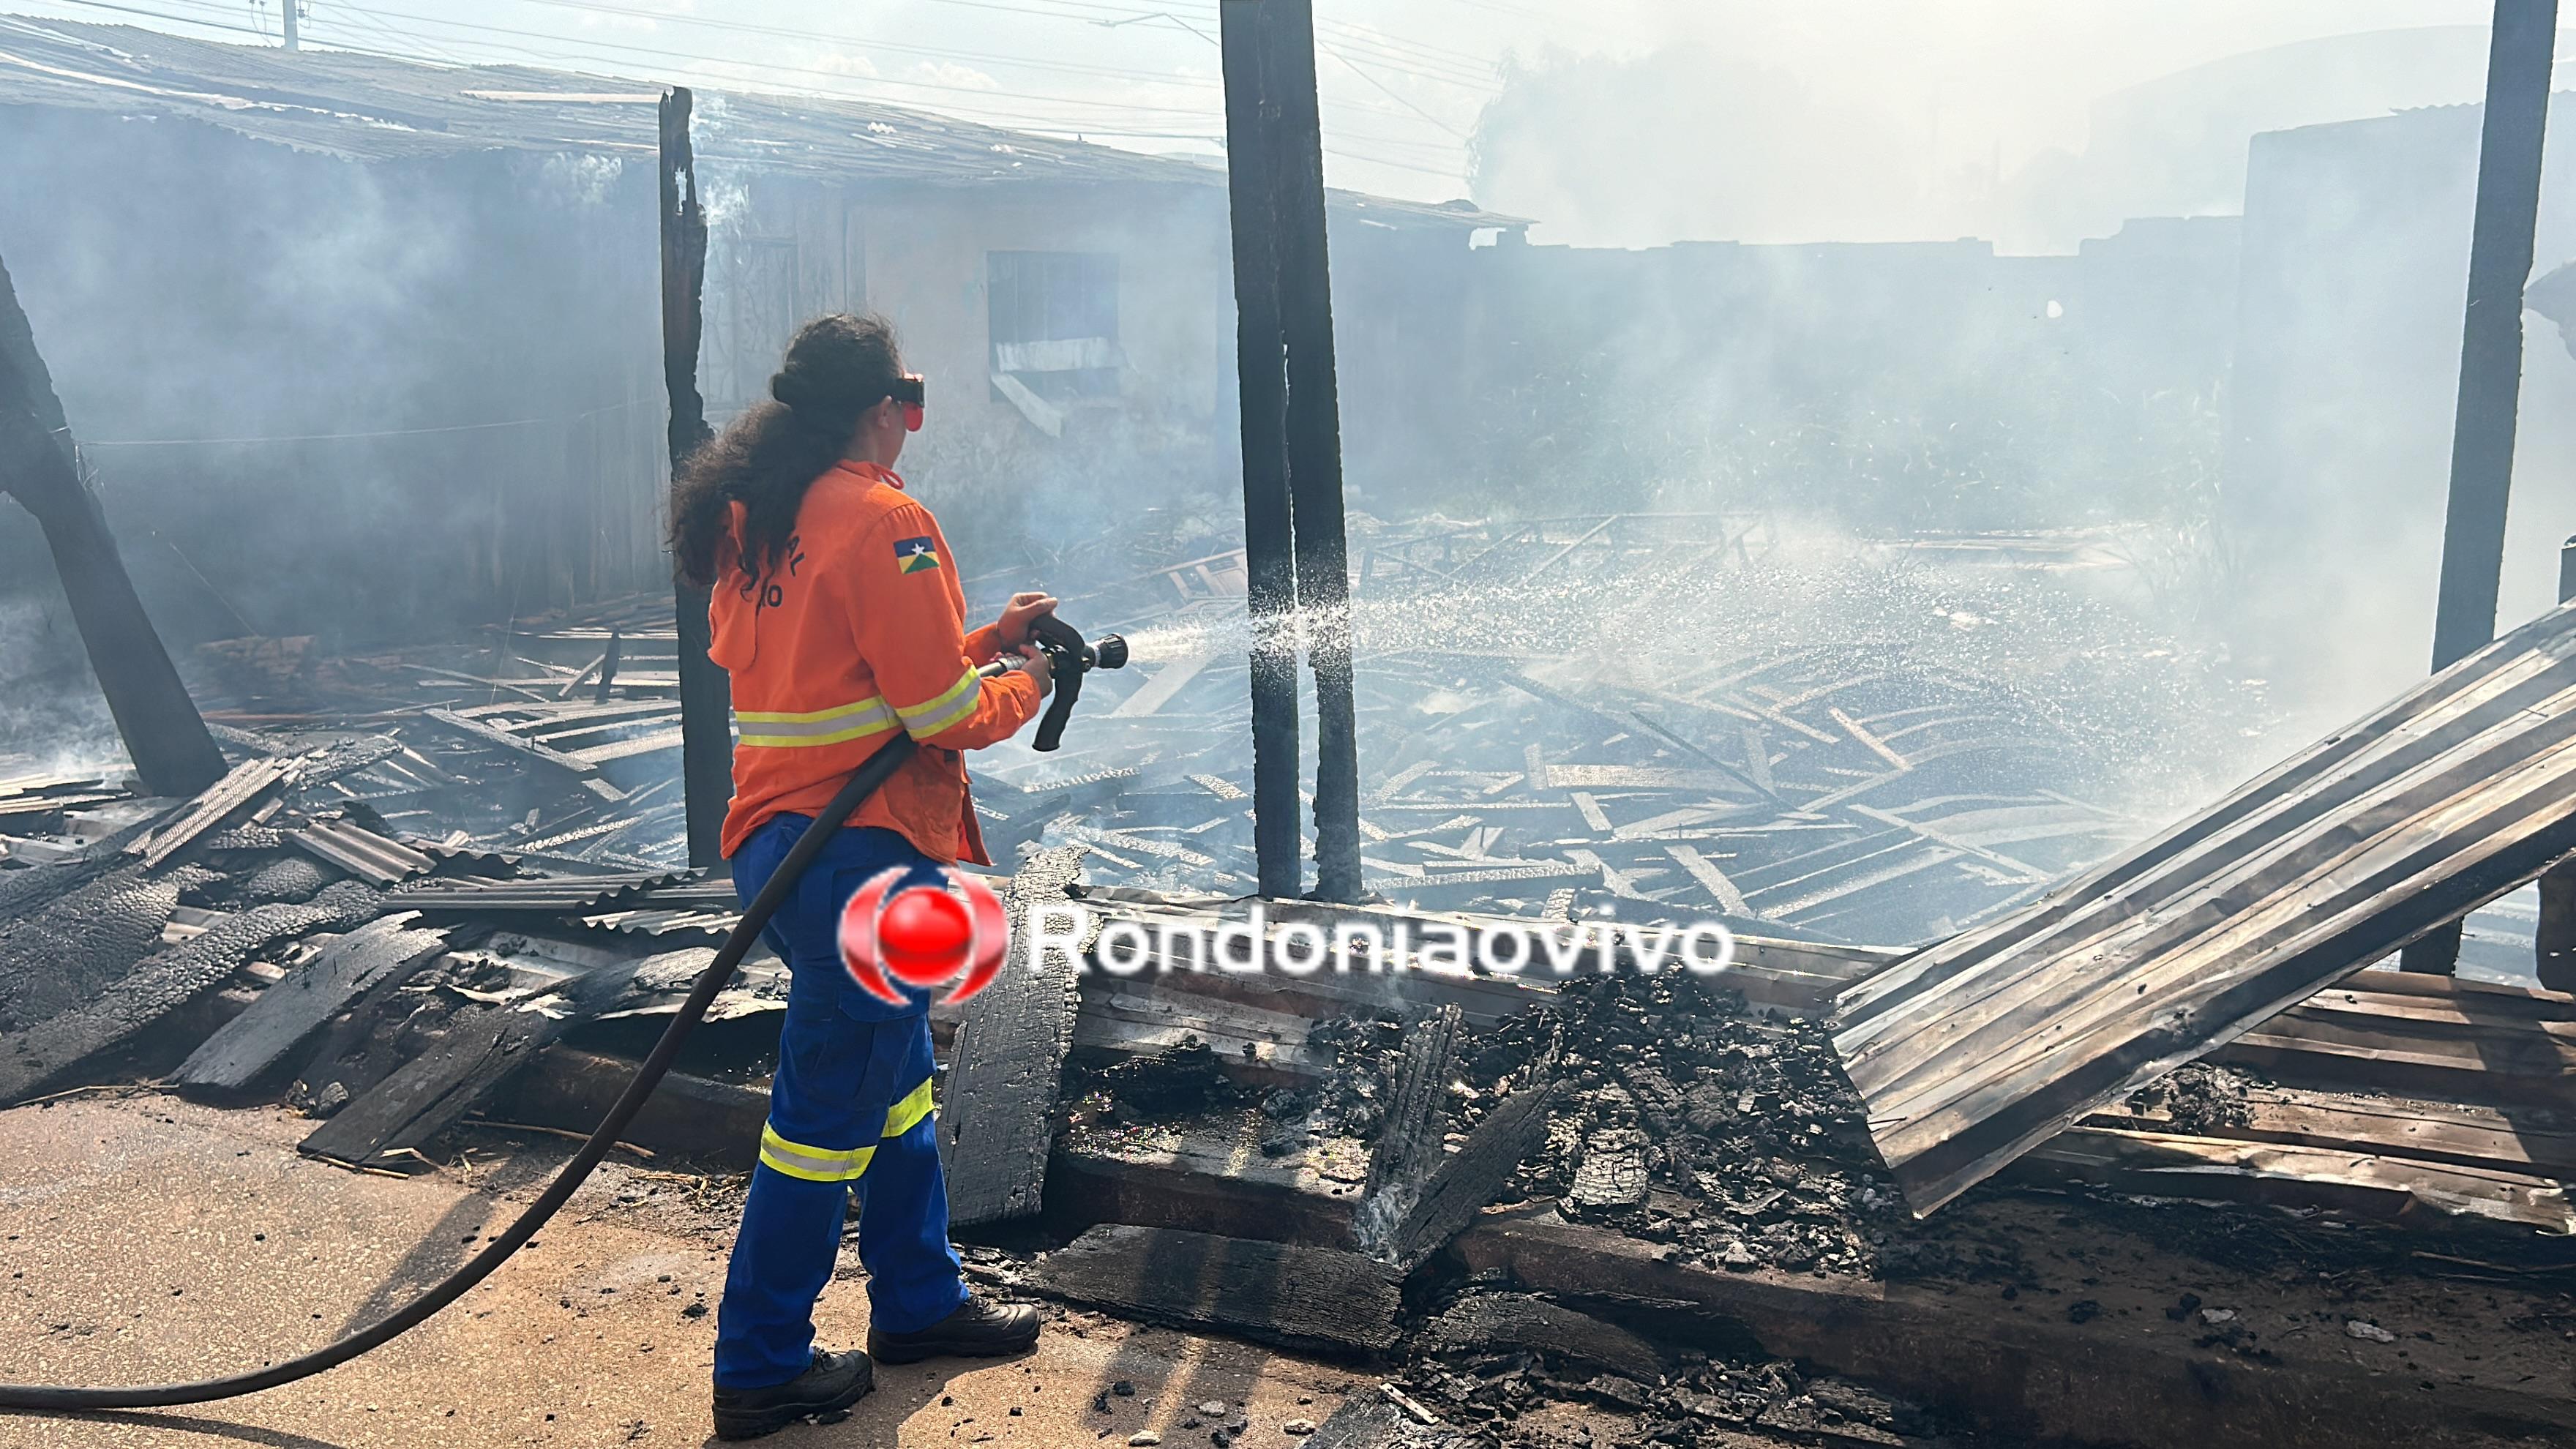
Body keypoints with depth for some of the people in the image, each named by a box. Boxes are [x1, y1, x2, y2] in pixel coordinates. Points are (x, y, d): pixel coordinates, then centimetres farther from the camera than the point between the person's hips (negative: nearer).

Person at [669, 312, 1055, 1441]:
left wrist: (979, 638, 17)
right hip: (863, 852, -10)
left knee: (896, 1079, 21)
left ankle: (919, 1302, 35)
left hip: (778, 840, 10)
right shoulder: (885, 522, -15)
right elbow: (947, 715, -16)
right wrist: (1023, 685, 4)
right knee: (827, 1114, 1)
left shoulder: (751, 522, 13)